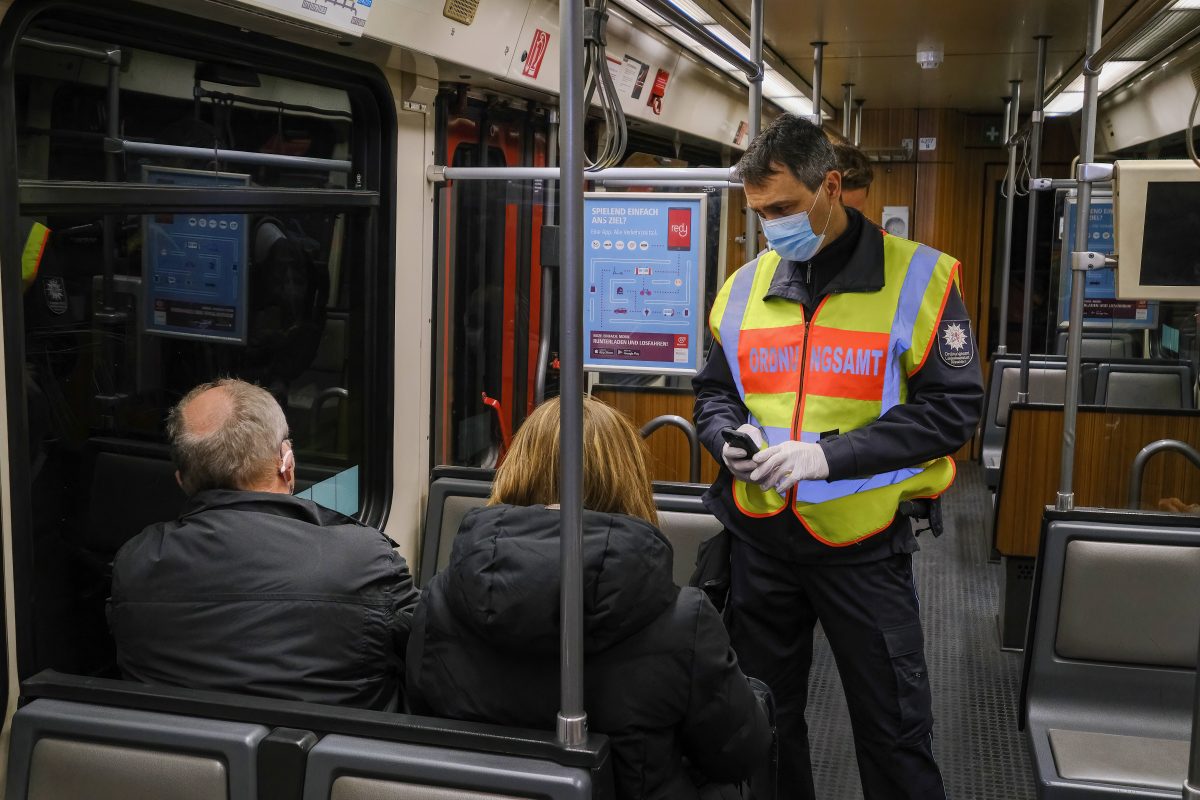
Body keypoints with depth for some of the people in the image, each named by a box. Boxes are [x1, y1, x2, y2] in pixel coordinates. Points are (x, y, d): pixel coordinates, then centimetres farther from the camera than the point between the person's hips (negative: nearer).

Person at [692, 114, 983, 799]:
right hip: (760, 541, 4)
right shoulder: (745, 287, 6)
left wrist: (830, 455, -22)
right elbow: (714, 391, 16)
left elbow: (952, 408, -13)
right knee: (766, 717, 18)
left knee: (894, 730, 9)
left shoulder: (918, 279, -9)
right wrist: (731, 440, -7)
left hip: (864, 546, -4)